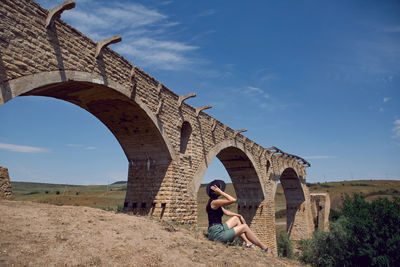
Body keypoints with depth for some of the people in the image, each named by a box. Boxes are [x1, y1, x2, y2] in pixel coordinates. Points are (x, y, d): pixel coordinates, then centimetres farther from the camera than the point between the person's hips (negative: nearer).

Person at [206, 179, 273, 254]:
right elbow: (233, 200, -26)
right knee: (244, 227, 1)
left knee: (236, 218, 19)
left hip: (218, 230, 10)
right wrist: (220, 192, -21)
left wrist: (240, 216, 15)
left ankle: (248, 242, 20)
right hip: (217, 234, -10)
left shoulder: (214, 202, 12)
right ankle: (265, 249, 15)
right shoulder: (214, 202, -19)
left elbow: (226, 212, 19)